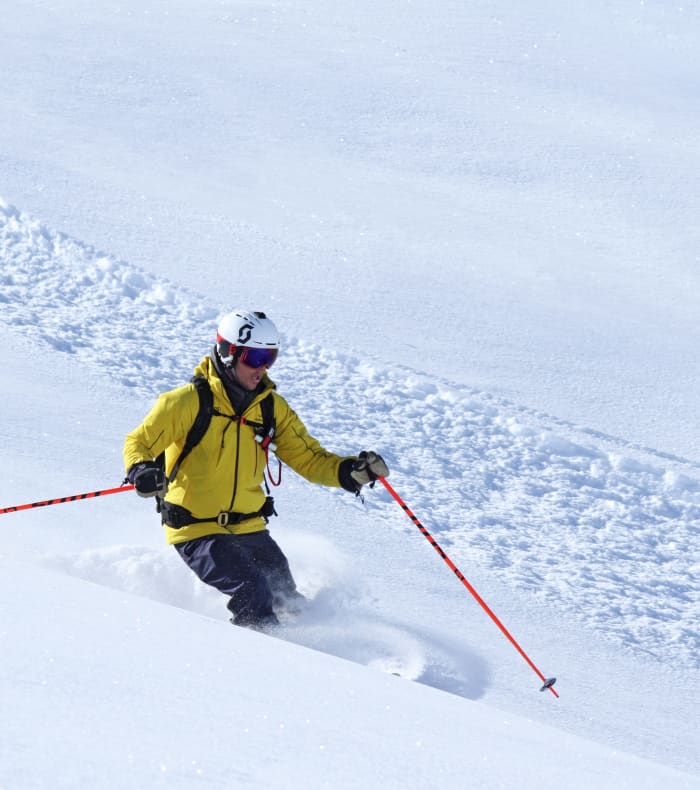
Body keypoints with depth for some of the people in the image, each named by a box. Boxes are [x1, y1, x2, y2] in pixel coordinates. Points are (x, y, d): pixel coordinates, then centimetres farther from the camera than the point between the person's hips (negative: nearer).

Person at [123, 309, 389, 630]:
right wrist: (141, 470, -33)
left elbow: (308, 457, 7)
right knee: (253, 593, -23)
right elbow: (138, 442, -10)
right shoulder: (190, 401, -13)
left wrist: (349, 470, -12)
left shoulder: (271, 407, 4)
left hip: (249, 529, 6)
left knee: (288, 603, 10)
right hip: (197, 531, -6)